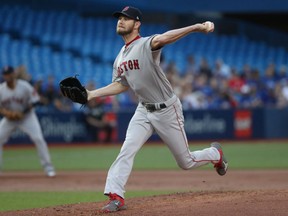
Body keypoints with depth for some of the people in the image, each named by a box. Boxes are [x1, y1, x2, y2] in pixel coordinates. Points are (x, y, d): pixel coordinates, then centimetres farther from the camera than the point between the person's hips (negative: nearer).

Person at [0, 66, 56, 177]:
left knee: (38, 139, -17)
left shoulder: (24, 86, -19)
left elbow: (34, 102, -12)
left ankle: (48, 167, -8)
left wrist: (22, 113, -23)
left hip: (26, 116, -3)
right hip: (9, 118, 3)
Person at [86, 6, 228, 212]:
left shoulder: (146, 45, -20)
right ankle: (116, 196, -15)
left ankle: (215, 153, 36)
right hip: (144, 110, 6)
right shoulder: (120, 57, 5)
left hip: (167, 110, -6)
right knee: (127, 151, -14)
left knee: (186, 162, 5)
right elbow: (121, 85, 17)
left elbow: (163, 38, -40)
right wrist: (92, 94, 7)